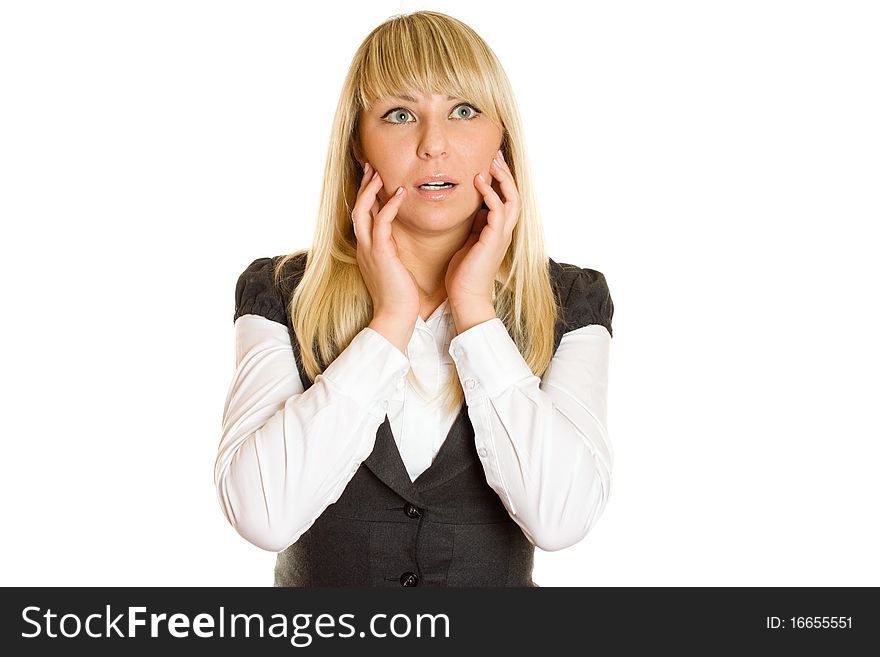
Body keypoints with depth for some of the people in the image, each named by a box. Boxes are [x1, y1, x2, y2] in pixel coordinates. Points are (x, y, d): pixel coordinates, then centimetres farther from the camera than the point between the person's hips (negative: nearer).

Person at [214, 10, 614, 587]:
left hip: (497, 581, 0)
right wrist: (391, 321, -16)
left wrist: (475, 310, -14)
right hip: (318, 602, 0)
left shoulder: (570, 303, -2)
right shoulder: (280, 295, -4)